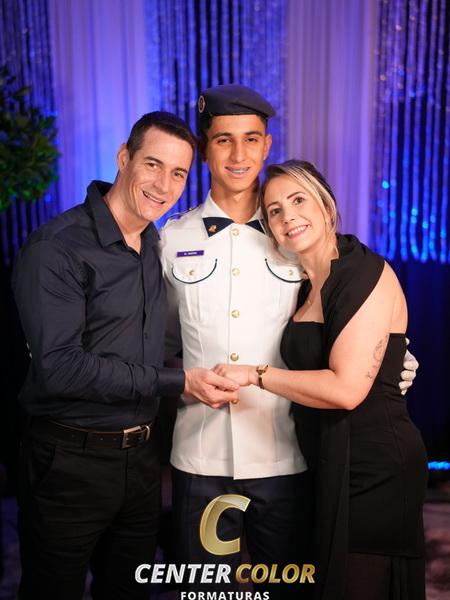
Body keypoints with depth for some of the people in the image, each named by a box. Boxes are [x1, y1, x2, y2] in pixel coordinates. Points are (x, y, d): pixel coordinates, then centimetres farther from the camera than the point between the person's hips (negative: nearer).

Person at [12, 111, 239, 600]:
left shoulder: (156, 244, 5)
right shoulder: (56, 248, -17)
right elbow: (59, 367, -24)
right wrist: (176, 382, -22)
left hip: (141, 455, 7)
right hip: (71, 462, -6)